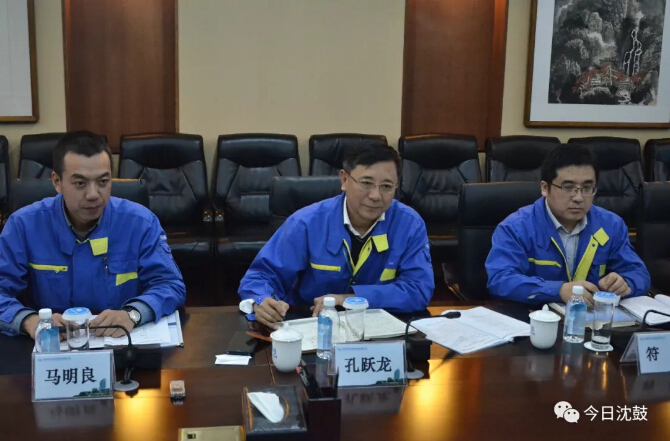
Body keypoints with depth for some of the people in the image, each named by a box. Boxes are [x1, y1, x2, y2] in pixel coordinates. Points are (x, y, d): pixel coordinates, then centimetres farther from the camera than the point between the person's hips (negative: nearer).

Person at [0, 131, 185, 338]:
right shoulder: (23, 224, -5)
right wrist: (29, 320, -29)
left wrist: (132, 314, -29)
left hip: (124, 342, -1)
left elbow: (170, 285, -8)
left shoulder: (141, 222, -6)